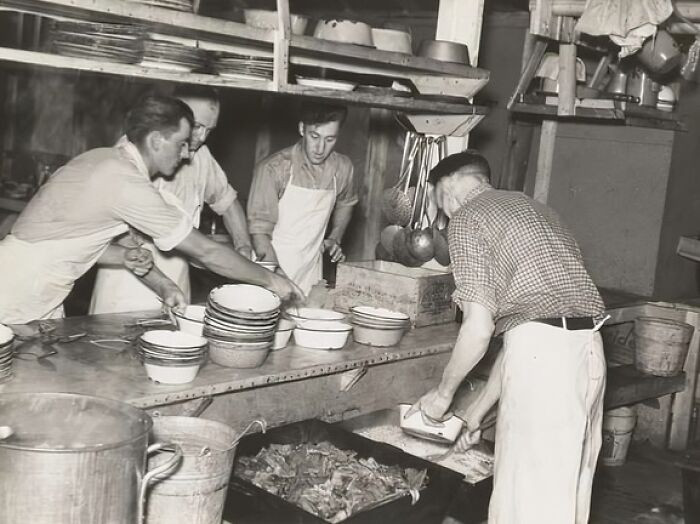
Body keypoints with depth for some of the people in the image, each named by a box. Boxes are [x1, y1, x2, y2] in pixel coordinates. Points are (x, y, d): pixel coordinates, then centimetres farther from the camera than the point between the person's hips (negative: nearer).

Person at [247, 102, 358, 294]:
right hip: (273, 266, -3)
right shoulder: (273, 169, -15)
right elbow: (260, 232, -15)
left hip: (312, 271, 4)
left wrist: (335, 238, 7)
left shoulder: (342, 168, -1)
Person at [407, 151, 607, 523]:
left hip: (543, 353, -8)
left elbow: (479, 327, -9)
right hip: (588, 350, 8)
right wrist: (477, 410, 28)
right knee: (565, 493, 17)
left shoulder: (467, 217, 1)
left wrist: (443, 392, 8)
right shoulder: (532, 208, 25)